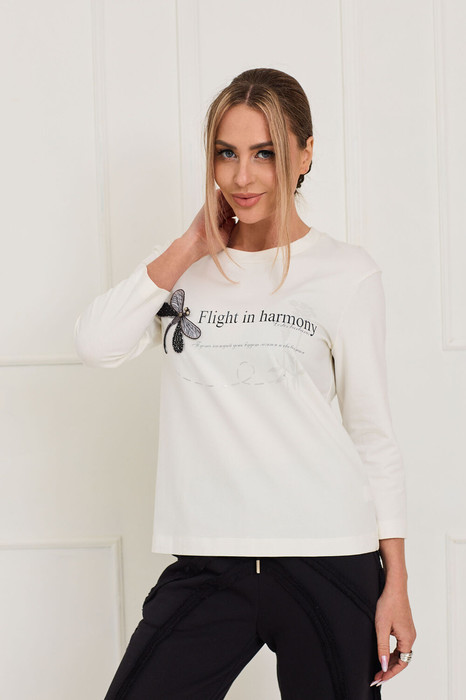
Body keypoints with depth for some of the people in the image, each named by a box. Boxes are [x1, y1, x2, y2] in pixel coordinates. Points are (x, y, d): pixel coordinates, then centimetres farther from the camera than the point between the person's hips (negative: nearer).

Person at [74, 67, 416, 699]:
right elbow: (96, 345, -4)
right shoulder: (185, 267, 12)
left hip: (328, 563, -2)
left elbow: (372, 431, 3)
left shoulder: (346, 272, 1)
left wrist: (395, 582, 0)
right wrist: (191, 246, -5)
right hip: (207, 565, 3)